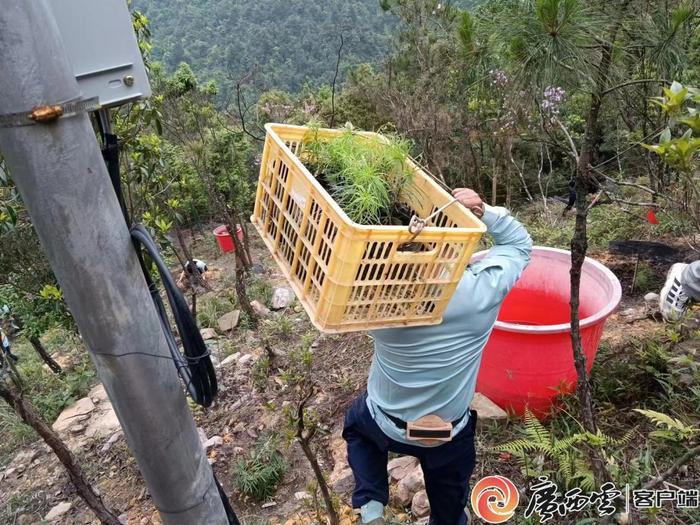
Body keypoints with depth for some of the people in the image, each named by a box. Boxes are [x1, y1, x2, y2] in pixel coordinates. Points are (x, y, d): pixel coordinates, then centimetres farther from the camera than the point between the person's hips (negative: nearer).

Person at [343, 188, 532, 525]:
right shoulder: (482, 291, -27)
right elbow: (519, 243, -8)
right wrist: (484, 210, -21)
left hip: (386, 425, 0)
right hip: (450, 436, 1)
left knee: (357, 422, 37)